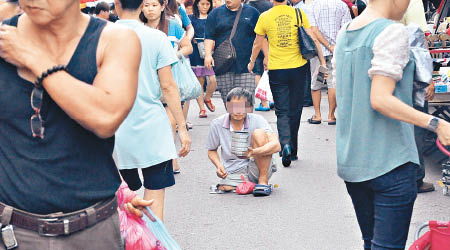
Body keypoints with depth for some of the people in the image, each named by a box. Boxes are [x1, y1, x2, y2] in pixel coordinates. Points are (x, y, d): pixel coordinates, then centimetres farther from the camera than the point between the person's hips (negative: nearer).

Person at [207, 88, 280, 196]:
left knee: (259, 133, -24)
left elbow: (276, 145, -25)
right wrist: (219, 166, -11)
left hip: (256, 168, -3)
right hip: (234, 172, 3)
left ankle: (263, 181, -19)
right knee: (225, 188, -28)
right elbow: (212, 151, 11)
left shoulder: (257, 120, -12)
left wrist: (253, 152, -42)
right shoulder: (217, 124, -5)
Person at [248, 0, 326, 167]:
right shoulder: (299, 14, -2)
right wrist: (322, 61, 6)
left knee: (282, 111, 5)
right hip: (298, 68, 1)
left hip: (276, 71, -1)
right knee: (295, 111, 12)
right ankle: (292, 151, 21)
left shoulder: (265, 17, -3)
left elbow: (258, 44, 8)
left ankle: (285, 144, -19)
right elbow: (313, 39, -1)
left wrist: (252, 62, 24)